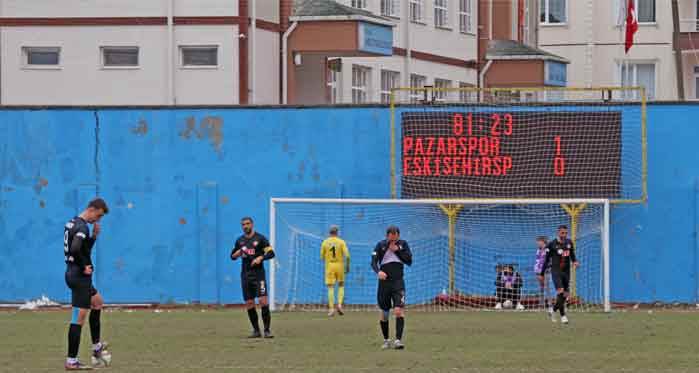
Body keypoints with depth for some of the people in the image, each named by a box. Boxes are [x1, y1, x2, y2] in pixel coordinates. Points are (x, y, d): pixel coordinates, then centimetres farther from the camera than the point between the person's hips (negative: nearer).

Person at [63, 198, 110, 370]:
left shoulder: (72, 223, 13)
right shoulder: (82, 227, -18)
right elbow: (75, 249, -34)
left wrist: (94, 236, 8)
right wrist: (84, 267, -20)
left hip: (72, 274, 11)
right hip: (80, 277, -11)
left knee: (98, 302, 28)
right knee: (79, 317, -6)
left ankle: (96, 347, 31)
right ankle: (71, 361, -5)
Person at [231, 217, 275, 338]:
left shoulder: (260, 238, -1)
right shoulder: (240, 240, 13)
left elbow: (271, 253, -4)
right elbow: (232, 256, 20)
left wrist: (260, 257, -20)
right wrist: (237, 253, -2)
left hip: (258, 273, -5)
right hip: (245, 275, 5)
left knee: (263, 301, -14)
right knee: (249, 303, 3)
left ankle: (267, 330, -10)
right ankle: (256, 331, 12)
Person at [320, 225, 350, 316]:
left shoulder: (325, 242, 1)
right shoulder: (341, 242, -3)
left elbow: (322, 257, 5)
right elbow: (347, 255, -11)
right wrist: (347, 266, 1)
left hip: (329, 266, 0)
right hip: (340, 266, 0)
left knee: (331, 288, 1)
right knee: (341, 286, 17)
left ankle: (331, 309, -10)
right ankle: (339, 305, -2)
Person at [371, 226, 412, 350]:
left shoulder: (403, 244, 4)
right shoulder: (381, 245, 0)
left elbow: (409, 261, -1)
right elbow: (373, 261, -7)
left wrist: (397, 251, -11)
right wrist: (378, 271, -27)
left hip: (398, 282, -1)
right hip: (384, 282, 1)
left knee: (399, 310, -17)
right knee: (384, 313, 8)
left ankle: (398, 340, -18)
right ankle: (386, 340, 24)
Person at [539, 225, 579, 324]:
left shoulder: (569, 243, 7)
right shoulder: (552, 244, -5)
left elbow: (572, 255, 20)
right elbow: (546, 260, 2)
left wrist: (575, 261, -3)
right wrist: (541, 274, 4)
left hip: (566, 271, 5)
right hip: (556, 271, -5)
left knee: (565, 295, 7)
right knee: (560, 291, -21)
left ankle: (554, 310, 30)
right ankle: (563, 315, -19)